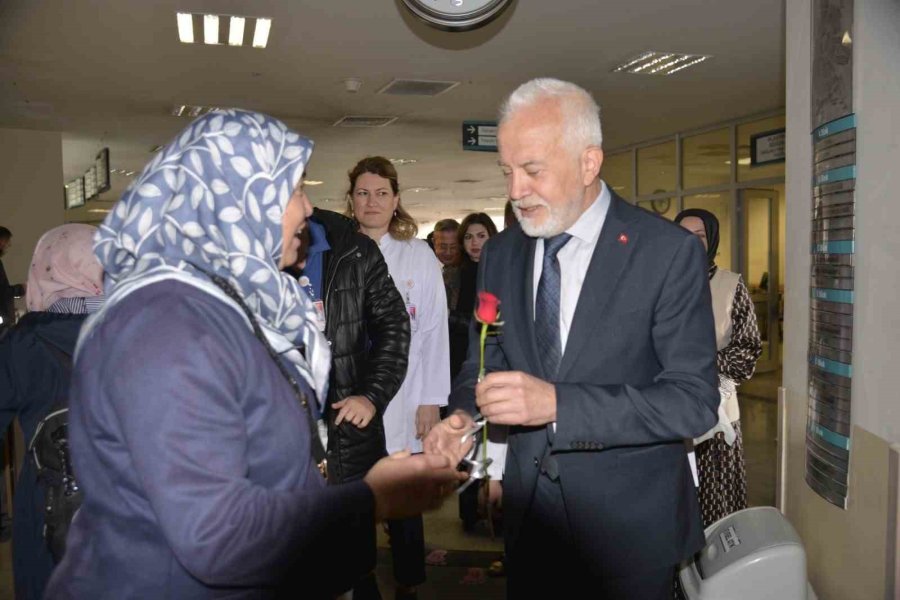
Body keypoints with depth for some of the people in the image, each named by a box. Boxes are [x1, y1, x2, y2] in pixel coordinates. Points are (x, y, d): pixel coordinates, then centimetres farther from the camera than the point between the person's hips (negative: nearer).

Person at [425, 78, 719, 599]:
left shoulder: (670, 252, -15)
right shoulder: (501, 254, 0)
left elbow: (694, 400, -19)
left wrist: (557, 403, -30)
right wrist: (464, 417, -14)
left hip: (630, 520, -4)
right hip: (530, 510, 4)